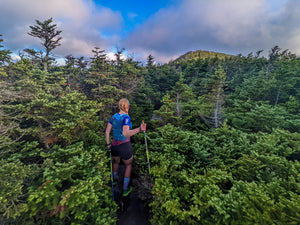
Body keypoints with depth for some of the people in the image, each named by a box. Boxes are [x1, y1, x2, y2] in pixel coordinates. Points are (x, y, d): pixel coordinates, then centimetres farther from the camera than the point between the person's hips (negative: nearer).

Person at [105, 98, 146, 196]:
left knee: (116, 161, 36)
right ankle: (125, 189, 32)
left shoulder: (114, 116, -1)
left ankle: (114, 178, 61)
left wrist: (108, 144, 13)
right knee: (128, 165, 23)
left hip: (114, 145, 6)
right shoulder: (126, 117, -22)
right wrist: (139, 129, -46)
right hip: (125, 147, -5)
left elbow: (107, 131, 1)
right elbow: (125, 133, -35)